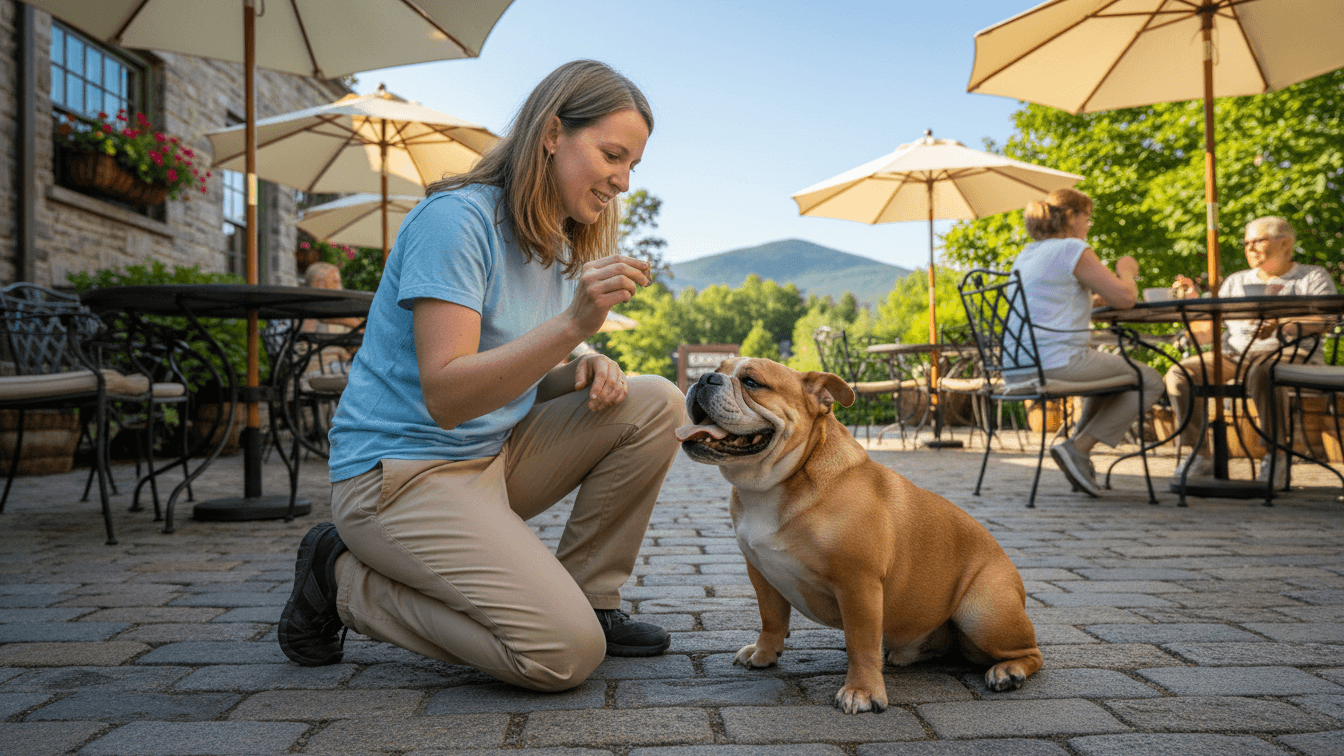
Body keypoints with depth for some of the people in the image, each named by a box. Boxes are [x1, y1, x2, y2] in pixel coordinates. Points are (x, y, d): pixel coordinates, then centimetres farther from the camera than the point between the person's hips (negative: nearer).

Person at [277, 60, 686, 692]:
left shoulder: (561, 247, 9)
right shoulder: (456, 218, -18)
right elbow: (447, 396, -26)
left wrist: (586, 373, -9)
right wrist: (574, 324, -35)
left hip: (495, 455, 8)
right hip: (401, 472, -8)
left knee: (655, 403, -5)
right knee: (567, 654, -19)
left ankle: (587, 599, 5)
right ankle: (344, 578, 0)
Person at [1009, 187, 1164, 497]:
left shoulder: (1025, 255, 19)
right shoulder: (1073, 250, -6)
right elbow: (1125, 297, -9)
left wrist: (1103, 293, 29)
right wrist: (1125, 271, 11)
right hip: (1056, 364, -9)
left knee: (1109, 368, 33)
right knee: (1150, 382, 6)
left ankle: (1076, 447, 20)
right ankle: (1079, 447, -4)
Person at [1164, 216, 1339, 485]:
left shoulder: (1313, 277, 13)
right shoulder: (1235, 282, 24)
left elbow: (1321, 322, -8)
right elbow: (1204, 334, 16)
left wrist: (1281, 325, -27)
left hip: (1289, 353, -4)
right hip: (1233, 354, 4)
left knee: (1262, 373, -40)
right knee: (1179, 374, -23)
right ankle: (1199, 455, -16)